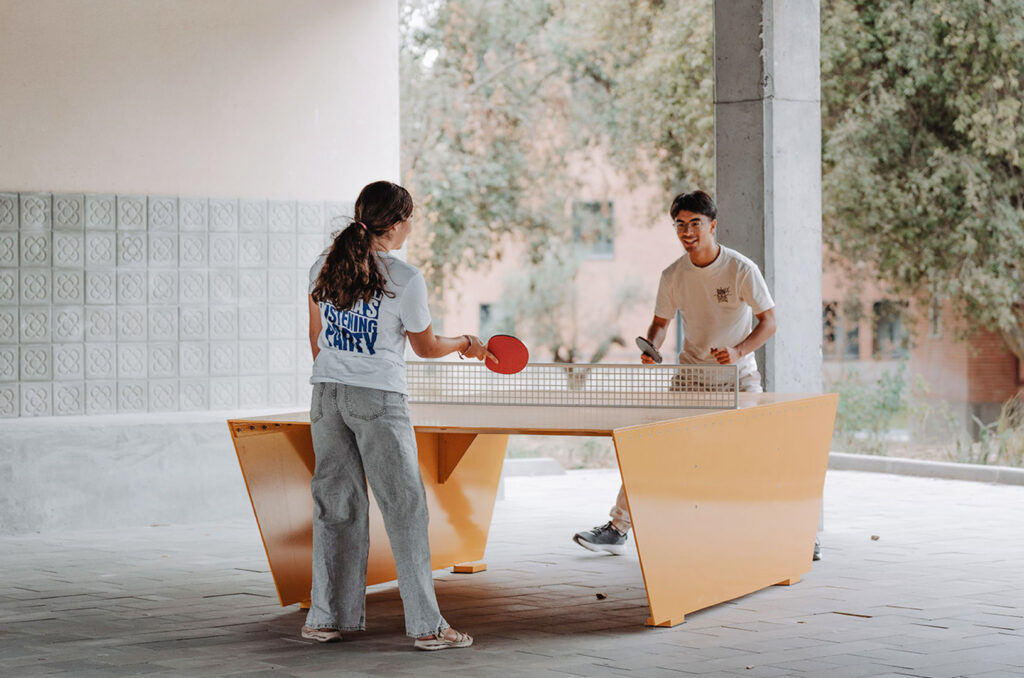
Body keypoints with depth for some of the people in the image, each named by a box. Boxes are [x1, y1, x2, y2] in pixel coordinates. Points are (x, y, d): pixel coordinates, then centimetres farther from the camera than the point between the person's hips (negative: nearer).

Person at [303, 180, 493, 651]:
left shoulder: (324, 266, 6)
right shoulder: (405, 279, -11)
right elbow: (426, 347, 1)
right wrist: (466, 344, 20)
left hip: (326, 393, 6)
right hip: (378, 399, -6)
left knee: (336, 505, 12)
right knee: (405, 507, -1)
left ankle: (325, 617, 16)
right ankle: (426, 625, -1)